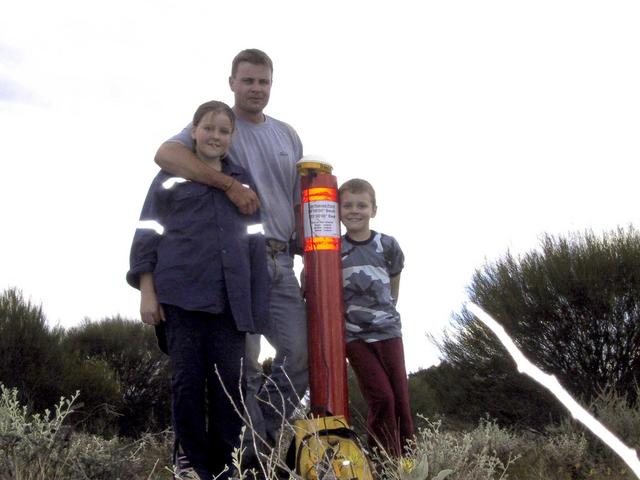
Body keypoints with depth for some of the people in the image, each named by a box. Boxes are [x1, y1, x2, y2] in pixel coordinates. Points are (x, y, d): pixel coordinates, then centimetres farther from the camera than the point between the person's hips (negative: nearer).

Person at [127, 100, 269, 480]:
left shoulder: (243, 181, 18)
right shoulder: (170, 176, 10)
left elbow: (254, 239, 15)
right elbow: (148, 234, 6)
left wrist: (259, 299, 8)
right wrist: (147, 292, -3)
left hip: (230, 297, 2)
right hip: (181, 293, -2)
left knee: (227, 383, -1)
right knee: (187, 381, -2)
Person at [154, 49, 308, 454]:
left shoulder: (288, 135, 20)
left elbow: (300, 202, 21)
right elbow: (166, 154, -17)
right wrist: (229, 184, -23)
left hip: (281, 259, 5)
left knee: (301, 351, 0)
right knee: (243, 357, -4)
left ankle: (265, 431, 18)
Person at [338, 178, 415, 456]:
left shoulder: (387, 245, 2)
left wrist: (386, 312, 12)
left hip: (388, 331, 2)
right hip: (353, 334, -2)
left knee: (400, 397, 2)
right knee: (381, 397, -8)